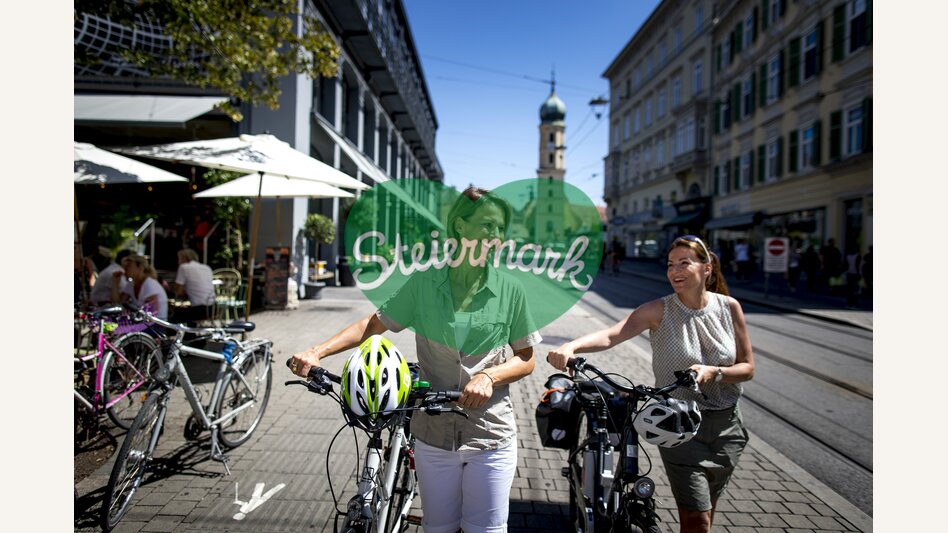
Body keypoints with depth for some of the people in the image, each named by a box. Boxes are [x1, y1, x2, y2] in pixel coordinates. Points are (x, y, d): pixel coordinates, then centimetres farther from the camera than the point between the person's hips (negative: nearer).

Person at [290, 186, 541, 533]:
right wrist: (316, 352, -10)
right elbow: (374, 324, 2)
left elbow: (526, 359, 0)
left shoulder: (510, 290, -6)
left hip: (491, 438, 0)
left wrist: (489, 376, -19)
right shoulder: (424, 283, -5)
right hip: (434, 434, 1)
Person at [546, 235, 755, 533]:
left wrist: (713, 372, -21)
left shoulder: (729, 307, -4)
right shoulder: (660, 311, -13)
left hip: (726, 423, 3)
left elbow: (747, 367, 0)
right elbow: (611, 335, -29)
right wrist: (570, 347, -47)